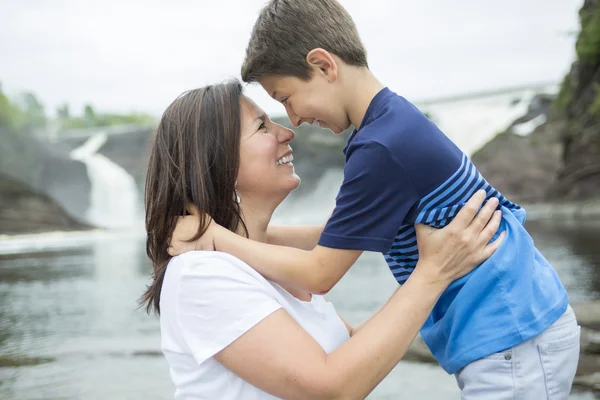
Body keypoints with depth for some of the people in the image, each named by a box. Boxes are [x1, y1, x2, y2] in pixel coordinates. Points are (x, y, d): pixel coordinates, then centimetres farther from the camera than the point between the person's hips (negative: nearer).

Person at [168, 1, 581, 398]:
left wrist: (212, 236, -11)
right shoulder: (398, 121, 7)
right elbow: (337, 237, 14)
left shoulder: (382, 147, -23)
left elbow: (318, 274, -17)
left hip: (514, 341, -9)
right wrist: (253, 232, 12)